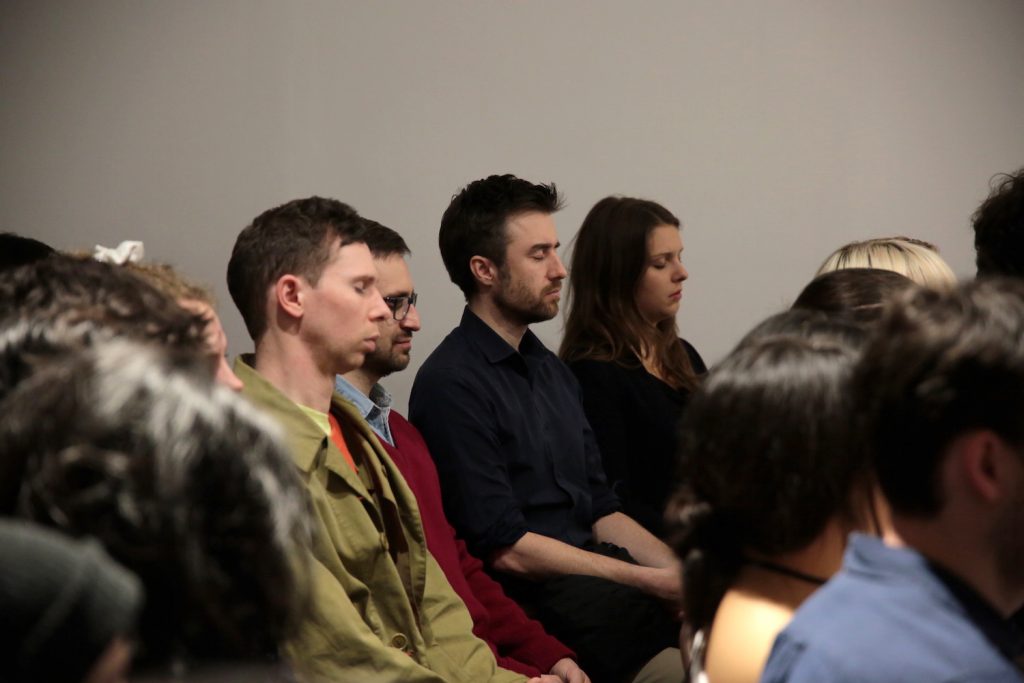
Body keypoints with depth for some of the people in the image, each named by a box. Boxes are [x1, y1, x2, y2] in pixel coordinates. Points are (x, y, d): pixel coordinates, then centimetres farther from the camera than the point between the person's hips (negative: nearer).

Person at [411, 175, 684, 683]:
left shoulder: (553, 372, 21)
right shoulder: (452, 383, -7)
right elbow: (506, 547, -12)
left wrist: (678, 569, 3)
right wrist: (652, 581, -12)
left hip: (597, 570, 8)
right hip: (532, 597, -8)